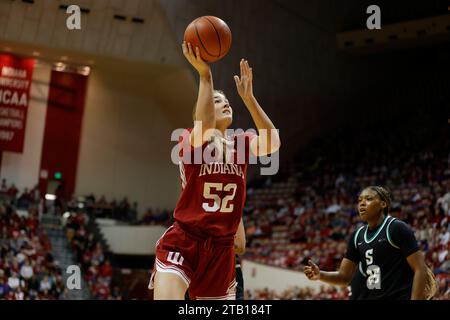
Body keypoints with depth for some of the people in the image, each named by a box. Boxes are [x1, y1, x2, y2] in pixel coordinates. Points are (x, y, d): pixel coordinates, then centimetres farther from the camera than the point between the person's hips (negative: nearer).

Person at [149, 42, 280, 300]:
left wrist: (248, 97, -17)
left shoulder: (241, 144, 9)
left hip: (221, 247, 5)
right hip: (183, 241, -5)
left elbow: (273, 143, -12)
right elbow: (204, 128, -29)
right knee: (166, 297, -23)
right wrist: (205, 74, -28)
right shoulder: (191, 140, -4)